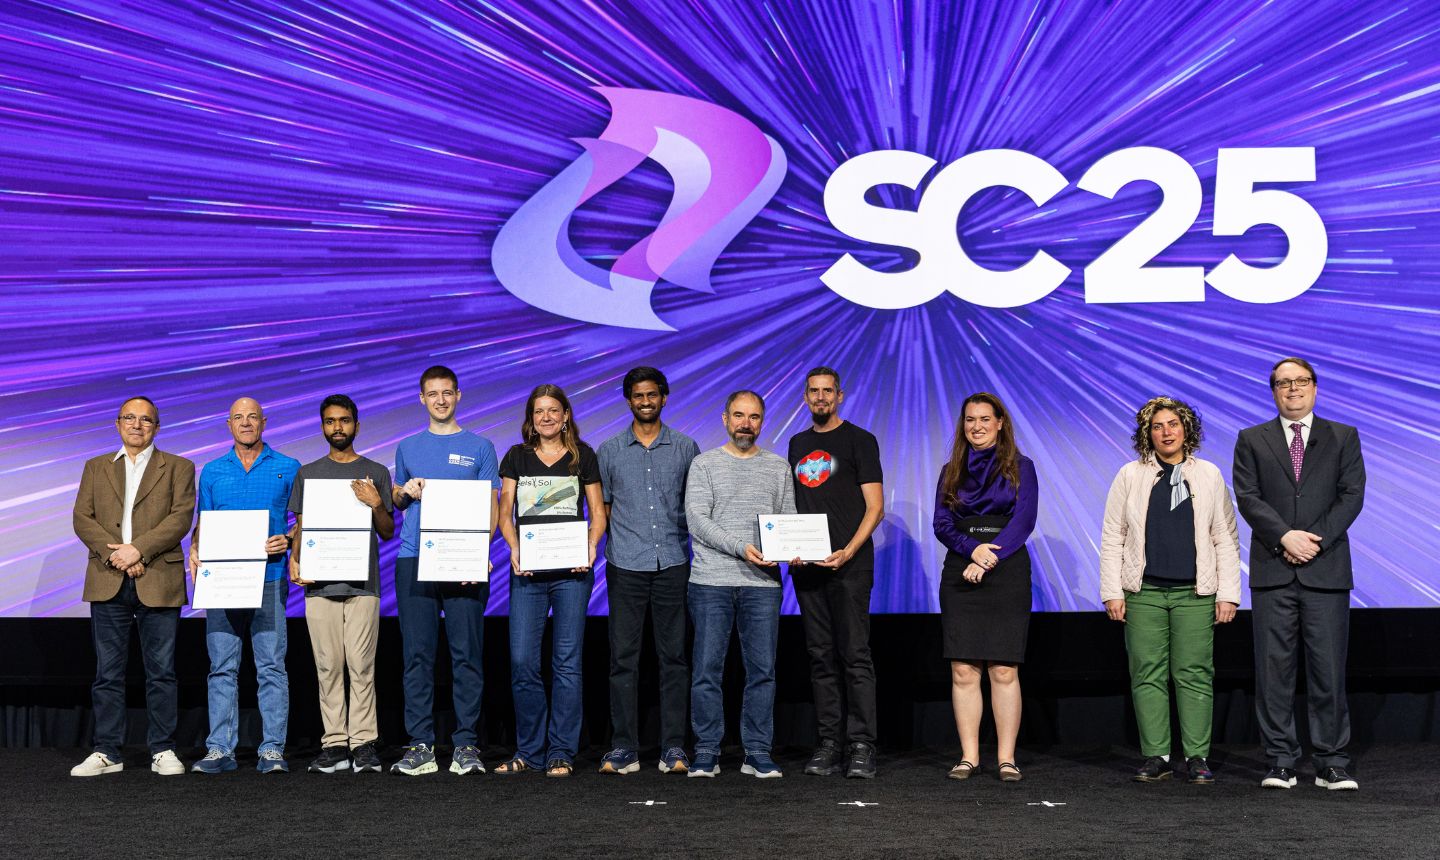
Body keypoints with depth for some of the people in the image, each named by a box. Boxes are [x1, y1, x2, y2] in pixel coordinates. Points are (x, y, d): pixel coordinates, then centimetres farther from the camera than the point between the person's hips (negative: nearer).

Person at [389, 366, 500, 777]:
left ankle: (466, 744, 2)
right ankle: (421, 745, 5)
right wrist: (405, 492, 0)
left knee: (466, 653, -3)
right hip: (414, 560, 2)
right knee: (417, 654, 1)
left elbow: (492, 505, 5)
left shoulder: (479, 447, 9)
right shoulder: (408, 447, 17)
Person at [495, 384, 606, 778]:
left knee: (567, 662, -1)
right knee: (522, 661, -3)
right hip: (527, 571, 1)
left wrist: (590, 548, -10)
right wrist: (514, 549, -9)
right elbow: (505, 512, 9)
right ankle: (528, 751, 10)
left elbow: (597, 513, 9)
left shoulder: (583, 457, 9)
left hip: (571, 571, -1)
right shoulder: (517, 457, 12)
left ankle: (561, 753, 7)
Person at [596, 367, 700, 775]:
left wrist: (685, 543, 4)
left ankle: (674, 748, 7)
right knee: (623, 658, 0)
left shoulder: (685, 447, 8)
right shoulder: (610, 450, 8)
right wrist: (623, 539, 2)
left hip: (672, 563, 0)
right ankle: (623, 749, 6)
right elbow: (601, 506, 12)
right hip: (625, 566, 0)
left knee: (673, 657, 2)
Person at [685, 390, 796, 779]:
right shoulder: (704, 465, 5)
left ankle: (758, 754, 10)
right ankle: (706, 754, 7)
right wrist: (741, 548, -17)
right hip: (712, 582, -2)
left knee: (762, 670, 3)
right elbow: (697, 520, -6)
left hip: (762, 584, 2)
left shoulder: (778, 467, 14)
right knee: (708, 669, 0)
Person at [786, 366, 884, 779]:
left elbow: (875, 507, -4)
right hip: (806, 566, 6)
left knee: (854, 654, -7)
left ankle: (861, 745, -5)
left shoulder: (859, 440, 1)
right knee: (821, 656, 7)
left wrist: (848, 551, -16)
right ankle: (829, 742, 11)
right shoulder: (797, 444, 17)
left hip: (849, 564, -5)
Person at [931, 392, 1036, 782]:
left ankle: (1007, 758, 2)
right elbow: (942, 524, 6)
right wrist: (972, 548, -14)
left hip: (1007, 574, -2)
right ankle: (968, 757, 4)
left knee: (1004, 671, -4)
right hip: (959, 575, 2)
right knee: (963, 671, -1)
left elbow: (1024, 520, -3)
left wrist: (988, 559, -13)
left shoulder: (1020, 467, 7)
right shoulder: (951, 472, 14)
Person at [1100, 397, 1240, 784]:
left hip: (1194, 593, 0)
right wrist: (1112, 592, -1)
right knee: (1147, 675, 1)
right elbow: (1112, 538, 6)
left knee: (1194, 674, -1)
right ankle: (1156, 756, 8)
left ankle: (1197, 757, 6)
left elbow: (1226, 539, 7)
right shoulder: (1130, 476, 7)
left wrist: (1228, 593, 0)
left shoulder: (1209, 476, 8)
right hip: (1143, 592, 1)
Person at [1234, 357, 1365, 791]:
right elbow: (1247, 496, 0)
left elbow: (1352, 495, 2)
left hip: (1327, 570, 0)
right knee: (1273, 669, 1)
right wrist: (1285, 536, -13)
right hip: (1272, 571, 0)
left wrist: (1316, 539, -10)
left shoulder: (1343, 437, 11)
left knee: (1329, 669, 0)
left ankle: (1332, 764, 7)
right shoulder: (1252, 440, 11)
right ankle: (1280, 762, 7)